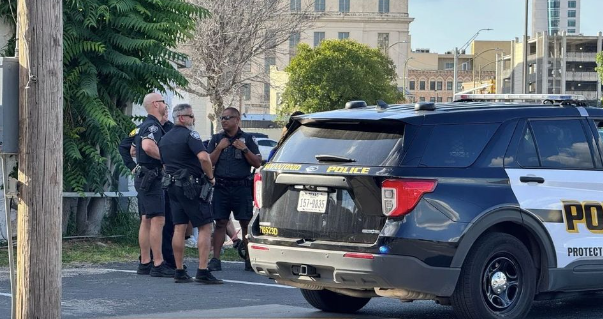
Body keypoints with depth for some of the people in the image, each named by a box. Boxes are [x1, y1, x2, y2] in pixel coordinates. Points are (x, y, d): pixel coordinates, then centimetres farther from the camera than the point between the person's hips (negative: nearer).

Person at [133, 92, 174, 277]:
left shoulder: (146, 126, 20)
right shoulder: (153, 125, -13)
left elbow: (134, 149, 31)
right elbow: (148, 146, -32)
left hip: (143, 177, 11)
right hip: (151, 177, -11)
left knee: (146, 220, 11)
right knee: (158, 220, -13)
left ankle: (145, 262, 14)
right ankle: (158, 265, -16)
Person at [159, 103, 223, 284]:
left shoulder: (165, 139, 15)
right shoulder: (189, 135, -12)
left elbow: (164, 164, 22)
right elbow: (203, 157, -25)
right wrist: (210, 176, -13)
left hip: (172, 186, 8)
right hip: (193, 186, -8)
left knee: (179, 228, 8)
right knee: (205, 227, -5)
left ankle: (179, 272, 8)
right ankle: (203, 272, -12)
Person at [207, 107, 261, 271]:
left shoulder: (247, 139, 7)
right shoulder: (216, 139, 12)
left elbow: (257, 163, 4)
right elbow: (209, 162, 5)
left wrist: (244, 149, -9)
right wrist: (219, 148, -7)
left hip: (242, 188, -1)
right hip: (221, 188, 1)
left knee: (246, 224, 0)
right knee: (220, 223, -1)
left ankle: (249, 259, 5)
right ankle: (215, 259, -1)